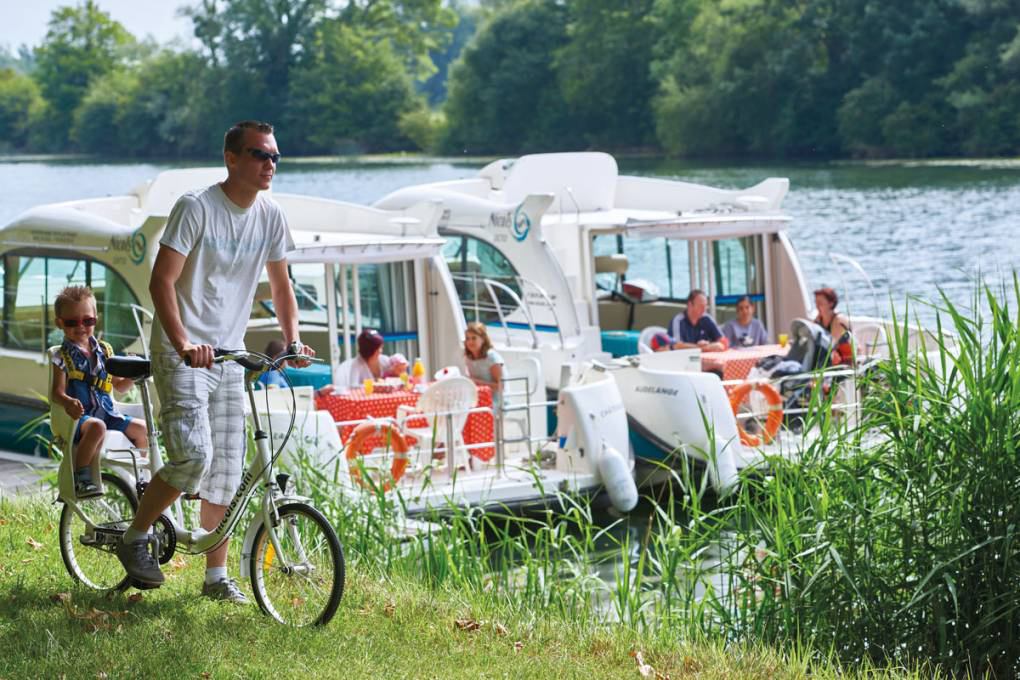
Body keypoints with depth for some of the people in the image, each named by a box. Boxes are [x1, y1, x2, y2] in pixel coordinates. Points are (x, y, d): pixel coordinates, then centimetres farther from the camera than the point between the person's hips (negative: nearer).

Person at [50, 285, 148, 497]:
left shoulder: (104, 351, 14)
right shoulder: (63, 357, -2)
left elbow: (119, 385, 21)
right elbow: (57, 392, -13)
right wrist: (68, 403, -36)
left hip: (106, 413, 6)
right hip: (79, 416, -6)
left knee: (142, 428, -7)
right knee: (97, 426, -37)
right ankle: (81, 478, -32)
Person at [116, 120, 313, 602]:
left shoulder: (270, 216, 6)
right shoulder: (196, 207, -12)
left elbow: (280, 285, 16)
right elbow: (161, 281, -17)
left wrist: (292, 342, 3)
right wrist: (183, 344, -29)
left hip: (229, 356, 6)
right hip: (182, 353, -6)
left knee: (225, 471, 6)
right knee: (193, 456, -19)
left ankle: (217, 576, 14)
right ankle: (134, 539, 2)